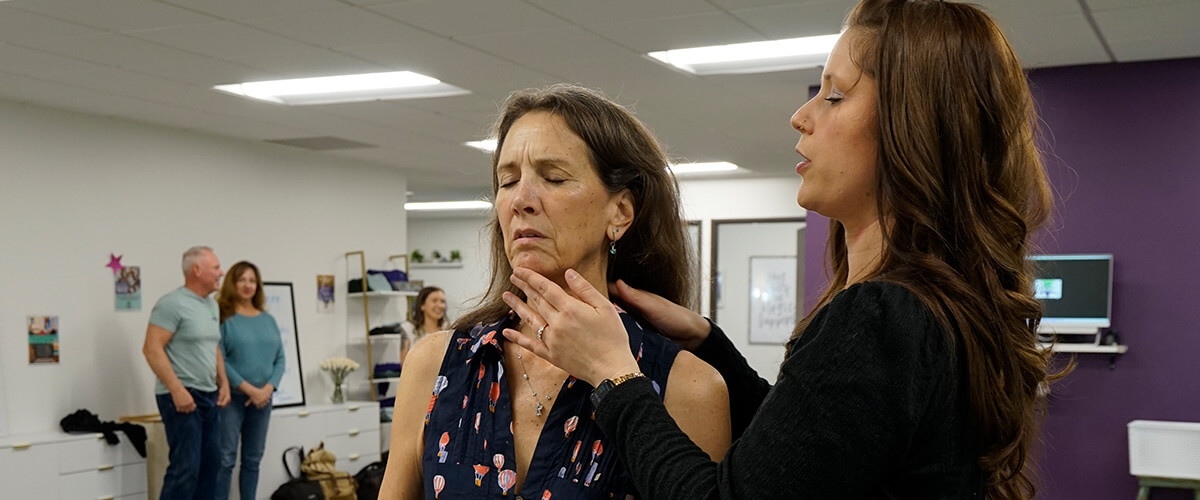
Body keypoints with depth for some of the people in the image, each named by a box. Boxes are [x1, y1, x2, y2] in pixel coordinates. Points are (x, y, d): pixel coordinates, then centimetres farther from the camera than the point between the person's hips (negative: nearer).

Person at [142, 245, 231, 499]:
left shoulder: (211, 305, 14)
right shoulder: (172, 303, -13)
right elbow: (152, 349, -18)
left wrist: (224, 382, 13)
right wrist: (177, 390, -22)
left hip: (208, 396, 9)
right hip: (182, 396, -9)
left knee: (210, 463, 11)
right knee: (185, 467, -10)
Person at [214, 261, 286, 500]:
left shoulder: (268, 320, 12)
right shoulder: (223, 318, -4)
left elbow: (280, 358, 10)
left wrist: (268, 388, -7)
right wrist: (249, 389, -15)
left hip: (263, 399, 5)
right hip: (231, 397, -5)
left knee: (253, 459, 10)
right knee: (226, 458, -6)